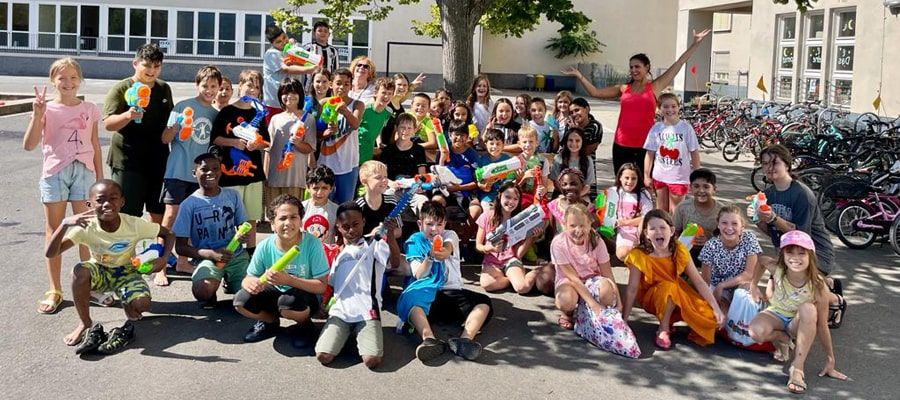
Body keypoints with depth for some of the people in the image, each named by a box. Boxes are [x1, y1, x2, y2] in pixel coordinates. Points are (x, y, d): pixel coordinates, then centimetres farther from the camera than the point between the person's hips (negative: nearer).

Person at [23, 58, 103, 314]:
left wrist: (100, 179, 9)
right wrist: (37, 115, -19)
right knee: (53, 231, 5)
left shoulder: (90, 109, 6)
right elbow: (29, 145, -9)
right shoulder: (47, 109, 0)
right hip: (54, 172, -1)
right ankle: (54, 290, 12)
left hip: (84, 171, 1)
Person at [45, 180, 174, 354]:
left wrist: (164, 258, -26)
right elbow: (51, 253, -28)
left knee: (142, 304, -32)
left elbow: (167, 235, -7)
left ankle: (128, 308, 6)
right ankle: (85, 325, -16)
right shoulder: (86, 228, -22)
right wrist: (65, 224, -44)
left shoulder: (134, 225, -22)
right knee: (80, 271, -34)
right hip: (100, 272, 2)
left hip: (127, 272, -2)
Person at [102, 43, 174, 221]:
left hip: (159, 160, 5)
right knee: (127, 215, -4)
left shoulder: (164, 89, 13)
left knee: (159, 213, 12)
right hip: (128, 161, -5)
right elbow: (108, 124, -14)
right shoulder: (121, 89, -4)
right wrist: (128, 115, -32)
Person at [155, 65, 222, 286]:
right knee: (171, 215, -8)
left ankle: (182, 261, 24)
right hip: (178, 171, -5)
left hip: (200, 174, 5)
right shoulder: (183, 106, -4)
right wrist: (176, 127, -23)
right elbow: (165, 139, -6)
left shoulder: (215, 114, 11)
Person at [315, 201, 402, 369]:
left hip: (367, 312, -4)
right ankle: (347, 335, 11)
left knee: (372, 360, -24)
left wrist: (391, 237, -32)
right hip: (340, 312, 4)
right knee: (323, 356, -17)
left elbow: (395, 263, -15)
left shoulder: (374, 243, 4)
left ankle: (359, 336, 8)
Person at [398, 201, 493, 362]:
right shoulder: (415, 241, 9)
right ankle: (430, 340, -56)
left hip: (453, 291, 2)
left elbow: (448, 249, -16)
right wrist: (429, 256, -25)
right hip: (428, 293, -2)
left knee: (484, 302, -24)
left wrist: (444, 252, -44)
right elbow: (419, 275, -4)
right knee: (408, 299, -36)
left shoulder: (450, 235, 11)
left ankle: (464, 340, -48)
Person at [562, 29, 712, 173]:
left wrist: (695, 44, 1)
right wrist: (579, 75, 0)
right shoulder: (623, 89, 10)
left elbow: (678, 64, 3)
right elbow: (595, 92, 5)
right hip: (622, 145, 2)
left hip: (645, 145, -2)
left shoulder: (654, 87, 5)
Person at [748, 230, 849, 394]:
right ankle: (782, 339, 1)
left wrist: (830, 362, -16)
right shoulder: (777, 270, -24)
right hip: (776, 314, 1)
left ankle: (797, 367, -32)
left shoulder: (818, 287, -28)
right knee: (756, 331, -35)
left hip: (800, 323, -1)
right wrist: (754, 284, 1)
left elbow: (822, 326, -20)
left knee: (808, 308, -38)